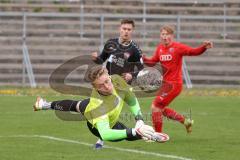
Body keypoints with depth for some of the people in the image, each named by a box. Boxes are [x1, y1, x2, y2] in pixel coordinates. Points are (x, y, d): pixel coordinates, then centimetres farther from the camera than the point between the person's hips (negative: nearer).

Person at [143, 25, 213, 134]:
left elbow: (193, 51, -19)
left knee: (155, 106, -12)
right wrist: (143, 59, -5)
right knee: (161, 109, 17)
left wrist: (204, 47, -38)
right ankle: (186, 121, 31)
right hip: (165, 83, 8)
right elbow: (152, 62, 16)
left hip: (174, 84, -8)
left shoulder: (177, 47, -11)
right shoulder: (160, 48, 8)